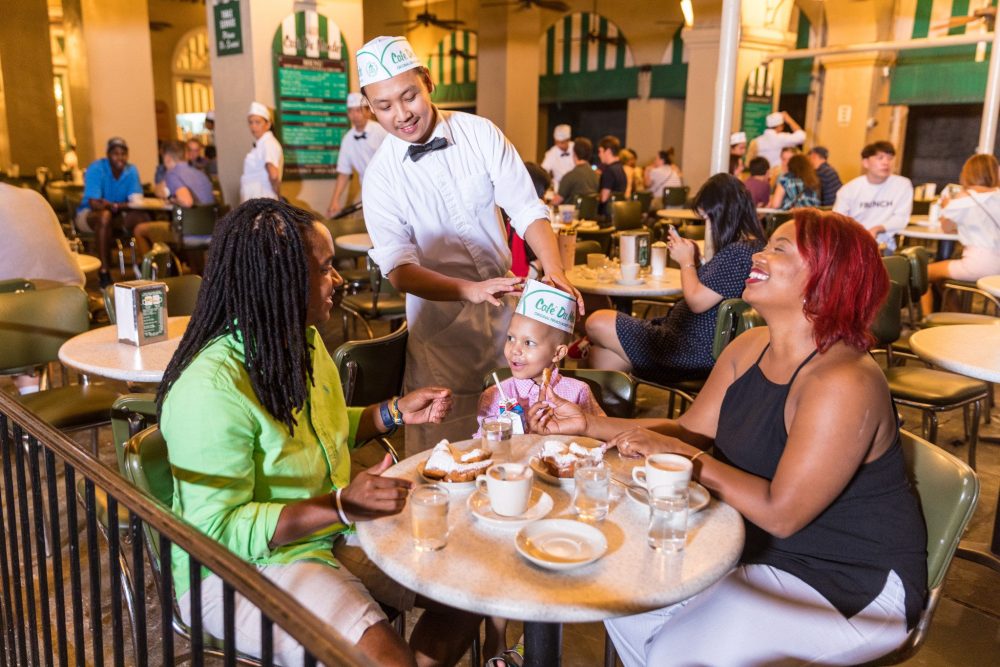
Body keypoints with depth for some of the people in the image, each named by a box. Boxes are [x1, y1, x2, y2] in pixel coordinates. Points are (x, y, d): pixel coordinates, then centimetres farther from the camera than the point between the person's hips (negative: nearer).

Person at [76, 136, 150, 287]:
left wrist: (112, 205, -28)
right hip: (89, 214, -4)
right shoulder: (96, 169, -17)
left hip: (118, 215, 4)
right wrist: (118, 205, -28)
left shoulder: (131, 171, -4)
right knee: (105, 216, -38)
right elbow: (94, 204, -25)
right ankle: (104, 273, -38)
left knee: (143, 216, -23)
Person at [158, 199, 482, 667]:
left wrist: (395, 412, 3)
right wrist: (341, 506, -34)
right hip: (243, 567, -8)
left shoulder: (303, 339, 1)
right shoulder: (211, 390, -26)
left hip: (334, 532, 8)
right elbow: (219, 531, -24)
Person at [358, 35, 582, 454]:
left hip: (507, 303, 2)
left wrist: (554, 269, -25)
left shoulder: (480, 133, -4)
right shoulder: (380, 175, -8)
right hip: (441, 317, -1)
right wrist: (471, 290, -30)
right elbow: (399, 269, -14)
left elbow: (527, 209, -6)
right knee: (446, 452, 2)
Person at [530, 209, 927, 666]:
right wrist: (589, 424, -5)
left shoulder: (843, 383, -29)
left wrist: (681, 455, -26)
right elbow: (689, 430, 3)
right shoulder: (749, 348, -3)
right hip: (761, 549, 8)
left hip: (852, 585, -7)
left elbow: (781, 513, -31)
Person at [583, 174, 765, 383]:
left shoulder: (738, 252, -21)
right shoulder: (749, 246, 12)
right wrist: (694, 258, 7)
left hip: (695, 349, -11)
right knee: (601, 357, 4)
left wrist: (686, 261, -5)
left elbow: (697, 301, -21)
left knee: (597, 324, -4)